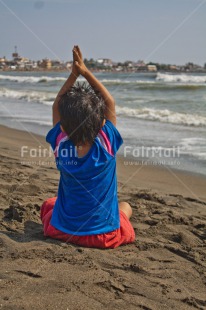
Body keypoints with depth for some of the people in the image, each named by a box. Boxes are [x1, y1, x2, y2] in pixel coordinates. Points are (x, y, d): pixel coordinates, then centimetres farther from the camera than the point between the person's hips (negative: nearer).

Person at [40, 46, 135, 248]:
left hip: (62, 231, 1)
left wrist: (74, 74, -8)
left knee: (48, 203, 34)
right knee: (125, 207, 32)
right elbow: (110, 103, -7)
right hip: (105, 236, -1)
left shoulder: (61, 145, -17)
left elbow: (56, 105, -2)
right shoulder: (107, 145, -21)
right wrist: (86, 72, -8)